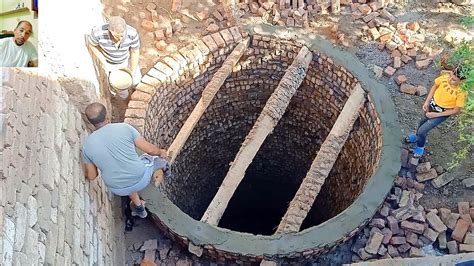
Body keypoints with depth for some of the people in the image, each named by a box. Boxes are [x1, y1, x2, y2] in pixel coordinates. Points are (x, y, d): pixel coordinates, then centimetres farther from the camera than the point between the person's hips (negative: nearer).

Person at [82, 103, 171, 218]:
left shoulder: (87, 145, -11)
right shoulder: (125, 128, -17)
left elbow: (91, 176, -1)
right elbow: (149, 149, -11)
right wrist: (160, 152, 11)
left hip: (118, 189, 1)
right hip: (141, 179, -1)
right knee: (150, 158, 31)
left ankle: (138, 207, 47)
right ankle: (165, 168, 64)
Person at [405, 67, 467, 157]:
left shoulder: (461, 93, -32)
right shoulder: (445, 77, -24)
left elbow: (456, 110, -20)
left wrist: (435, 115, -18)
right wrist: (427, 102, -8)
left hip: (443, 113, -4)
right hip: (432, 105, 4)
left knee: (422, 130, -5)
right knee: (422, 123, 26)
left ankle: (420, 147, 27)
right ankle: (417, 136, 59)